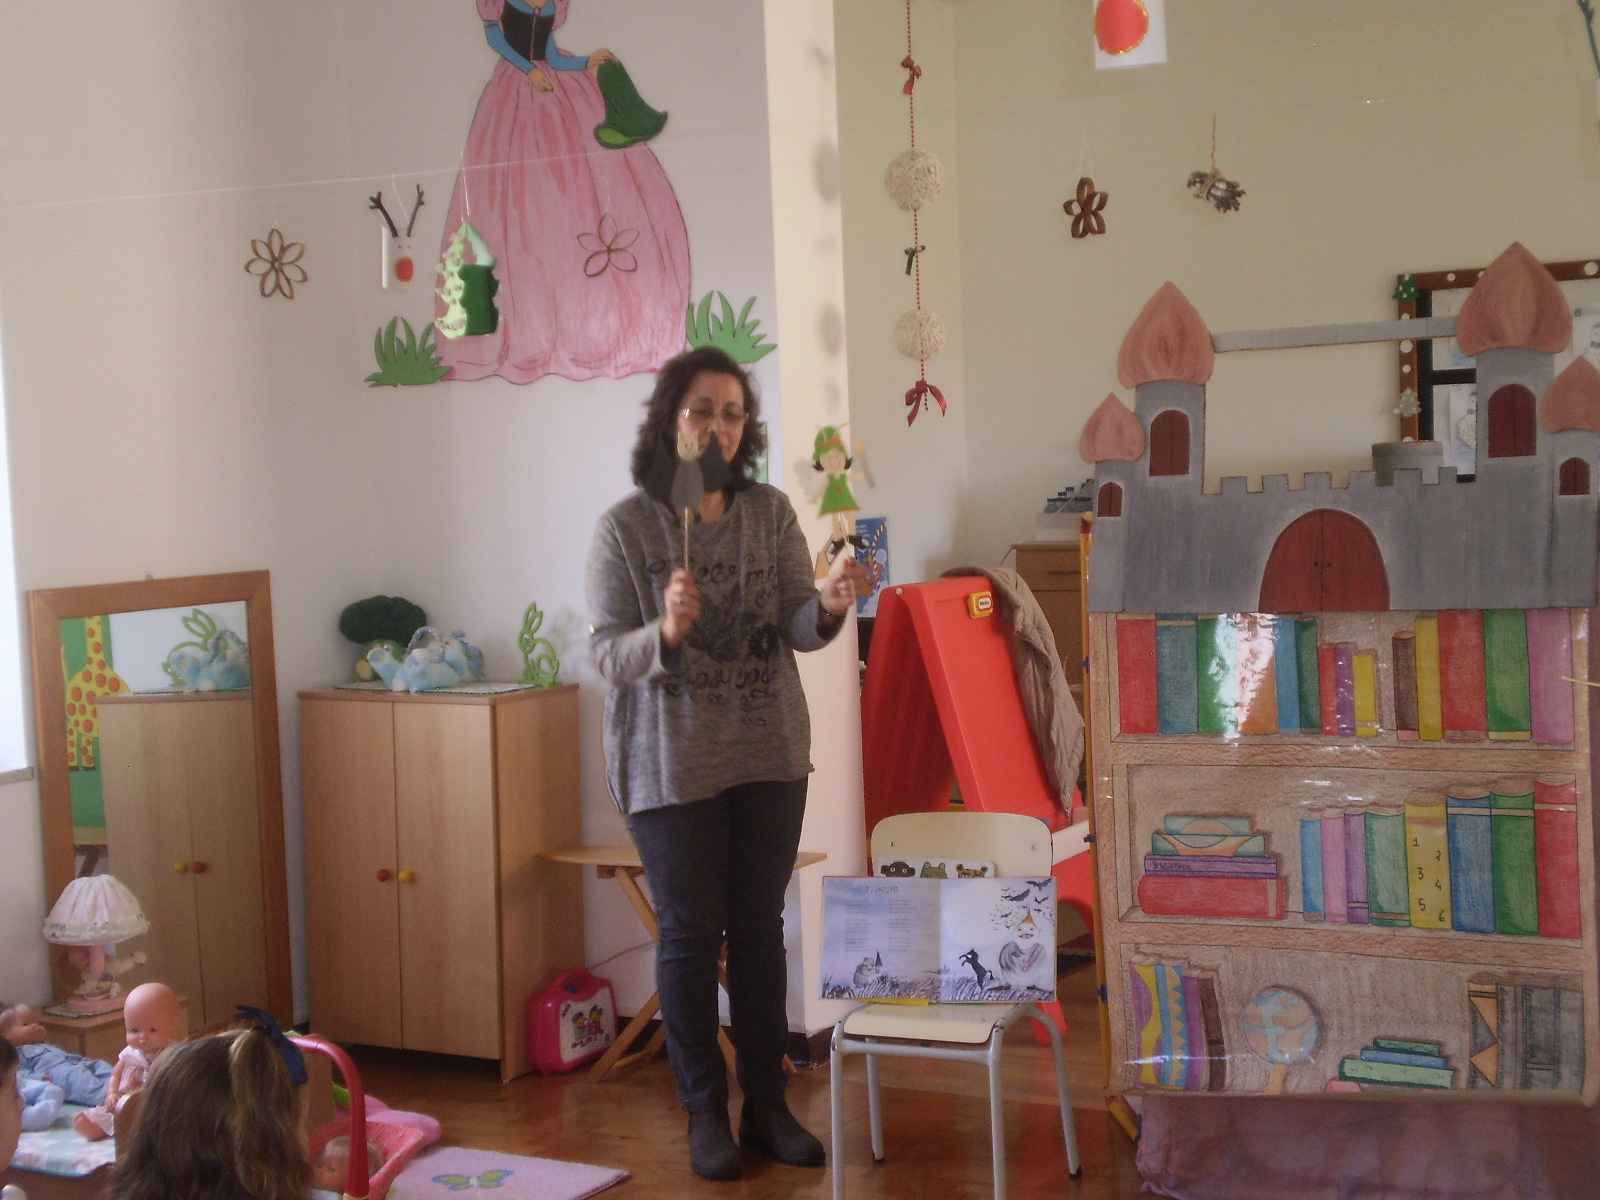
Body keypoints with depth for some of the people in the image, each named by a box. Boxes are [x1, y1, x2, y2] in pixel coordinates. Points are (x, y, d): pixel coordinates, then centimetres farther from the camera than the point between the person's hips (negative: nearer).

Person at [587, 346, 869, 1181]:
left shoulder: (771, 514, 1)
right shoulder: (625, 528, -7)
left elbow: (797, 625, -4)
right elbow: (606, 652, -10)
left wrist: (828, 607, -26)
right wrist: (664, 633, -29)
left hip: (769, 754, 3)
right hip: (669, 762, -3)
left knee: (760, 927, 10)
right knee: (691, 932, 4)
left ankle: (767, 1105, 23)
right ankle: (705, 1113, 19)